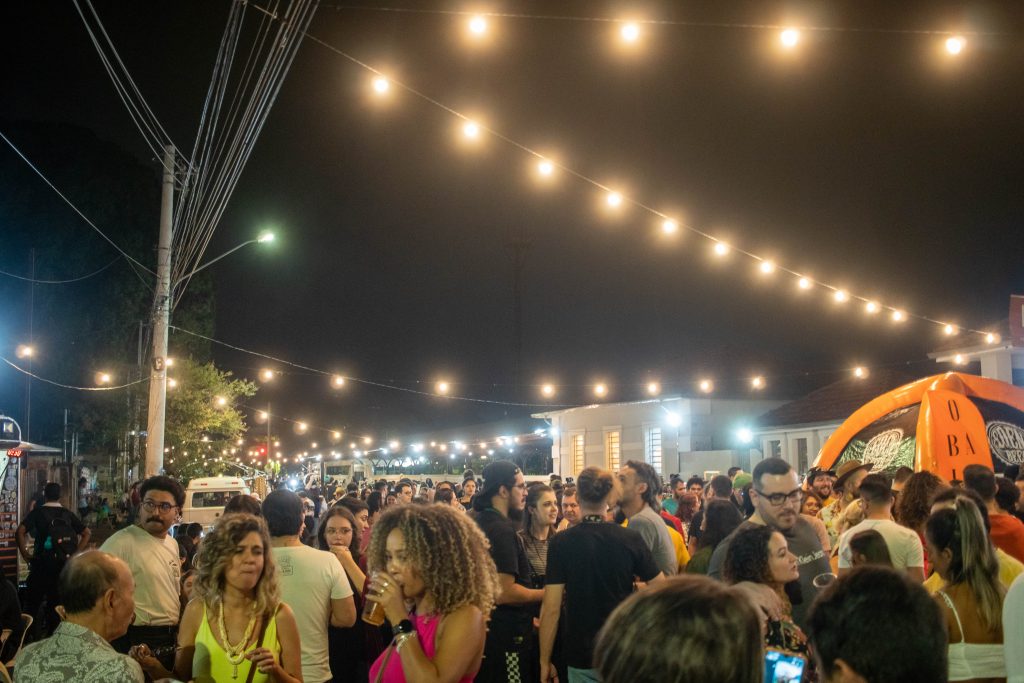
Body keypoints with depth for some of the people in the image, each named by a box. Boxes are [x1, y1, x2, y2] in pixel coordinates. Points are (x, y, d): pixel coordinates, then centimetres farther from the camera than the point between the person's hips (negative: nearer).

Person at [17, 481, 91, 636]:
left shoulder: (37, 512, -1)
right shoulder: (67, 514, 6)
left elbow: (20, 532, -13)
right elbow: (87, 533, 4)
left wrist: (25, 554, -7)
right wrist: (76, 553, 5)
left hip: (42, 563, -3)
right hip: (64, 564, 3)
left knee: (33, 601, 8)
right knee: (57, 601, 11)